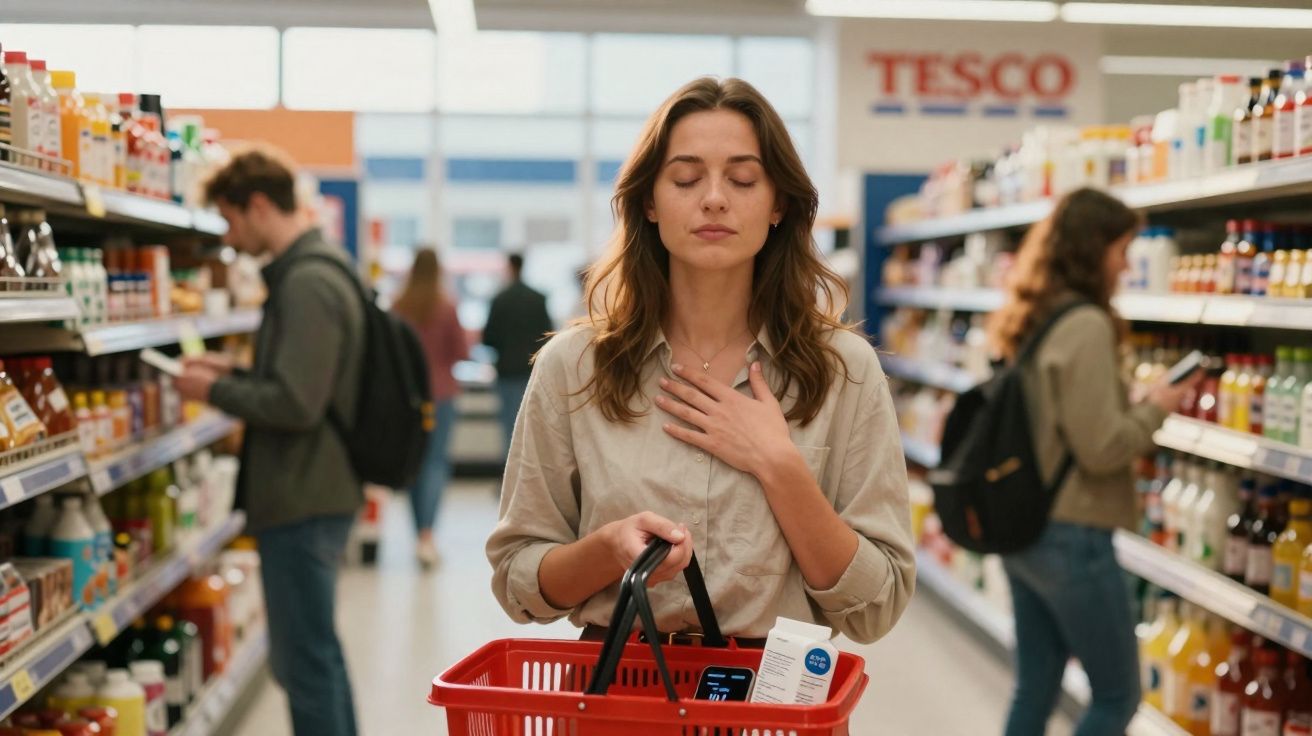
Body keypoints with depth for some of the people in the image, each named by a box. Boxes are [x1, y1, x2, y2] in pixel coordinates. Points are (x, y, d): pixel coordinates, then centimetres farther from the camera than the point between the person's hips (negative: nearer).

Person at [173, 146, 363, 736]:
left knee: (304, 660, -2)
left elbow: (295, 403, -25)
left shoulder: (307, 283, -19)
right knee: (315, 651, 20)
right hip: (317, 492, 10)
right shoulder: (321, 268, 13)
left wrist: (214, 390, -11)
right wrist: (235, 373, 12)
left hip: (302, 500, -10)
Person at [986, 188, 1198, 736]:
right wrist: (1155, 408, -3)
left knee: (1035, 690, 15)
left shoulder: (1029, 323, 9)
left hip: (1023, 530, 9)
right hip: (1071, 539, -8)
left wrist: (1135, 408, 12)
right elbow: (1100, 448, -19)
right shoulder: (1086, 326, -17)